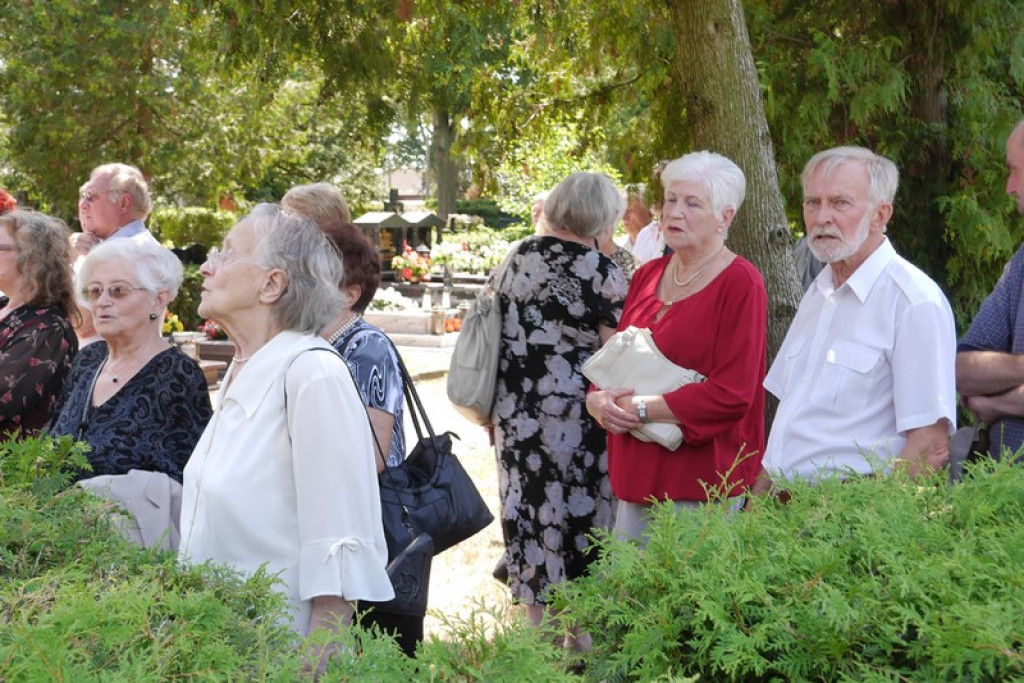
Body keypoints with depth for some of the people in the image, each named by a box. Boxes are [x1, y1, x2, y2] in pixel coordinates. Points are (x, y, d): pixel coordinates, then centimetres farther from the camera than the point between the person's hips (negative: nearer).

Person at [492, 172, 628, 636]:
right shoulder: (599, 271, -12)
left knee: (531, 512, 13)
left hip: (515, 417, 6)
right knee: (578, 518, 4)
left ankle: (539, 628, 24)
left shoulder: (520, 256, 6)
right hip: (575, 419, -6)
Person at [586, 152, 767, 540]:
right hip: (635, 476, 7)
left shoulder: (740, 284, -10)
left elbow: (732, 394, -18)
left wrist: (639, 410, -15)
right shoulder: (648, 276, 12)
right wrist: (598, 399, -4)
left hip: (701, 482, -7)